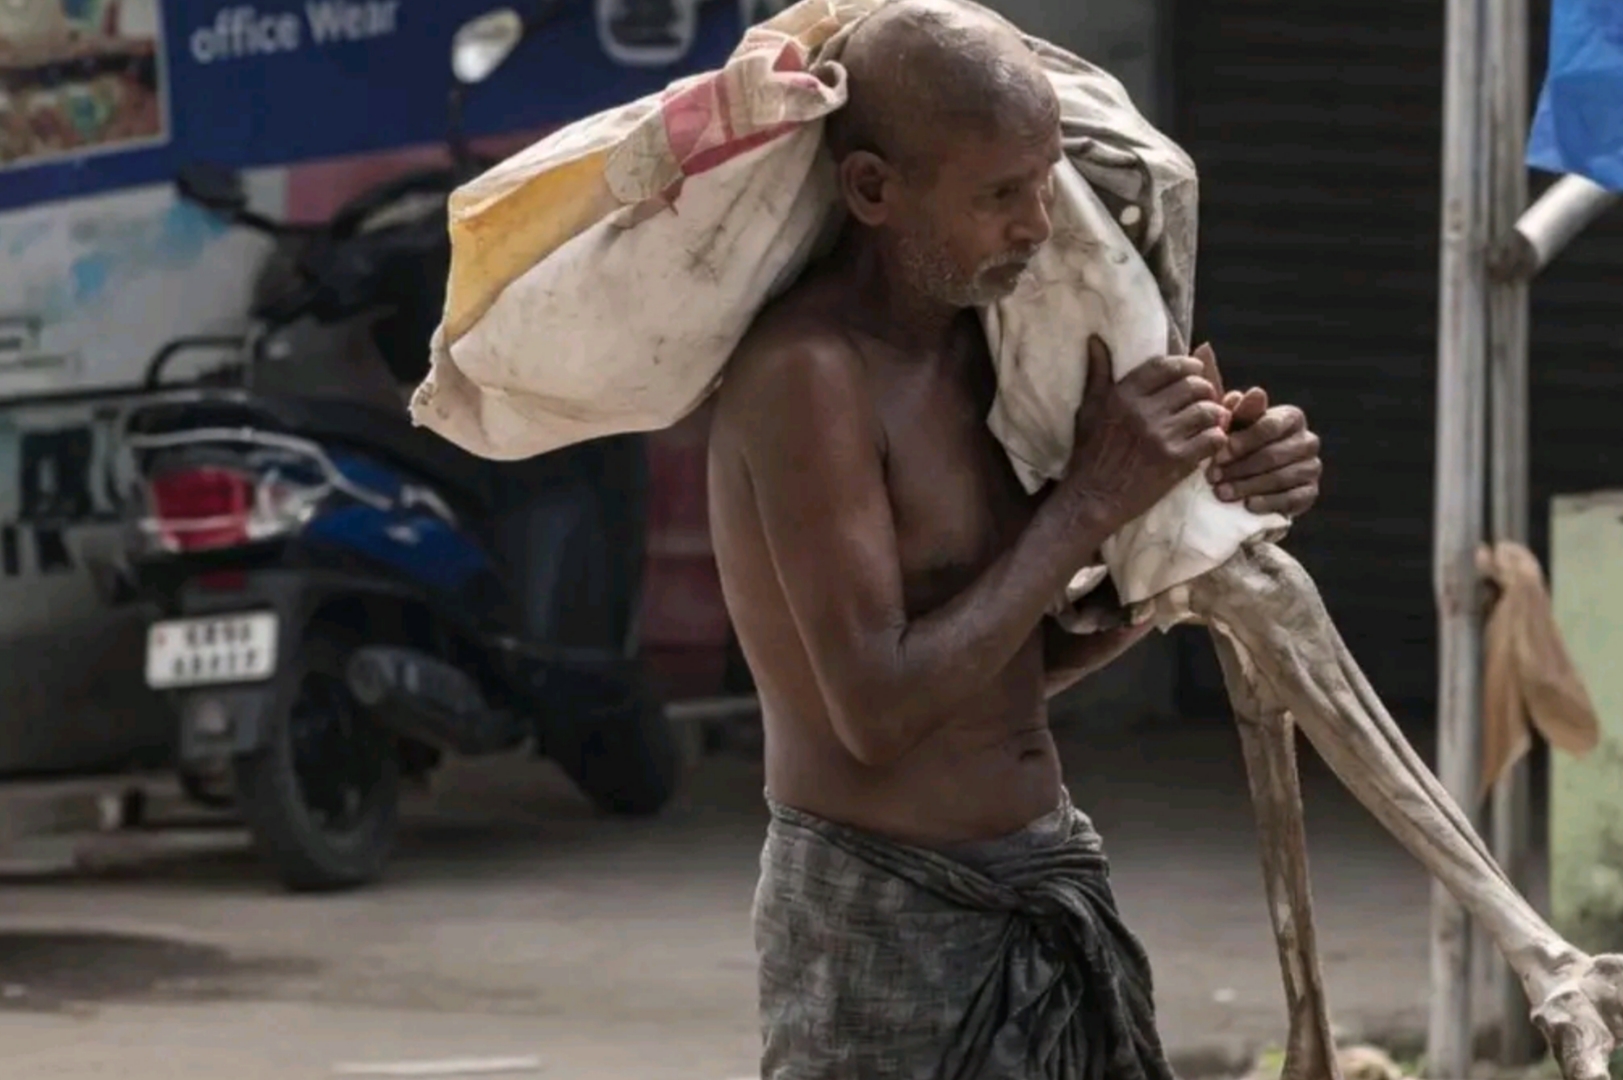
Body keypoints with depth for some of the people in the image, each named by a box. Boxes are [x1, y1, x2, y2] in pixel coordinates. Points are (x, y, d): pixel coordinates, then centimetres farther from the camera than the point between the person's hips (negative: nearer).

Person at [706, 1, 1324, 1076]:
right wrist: (1094, 500, -20)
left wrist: (1215, 496, -1)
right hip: (887, 927, -8)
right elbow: (878, 707, -24)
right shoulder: (808, 374, -19)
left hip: (1049, 897, 8)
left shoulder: (981, 336, 7)